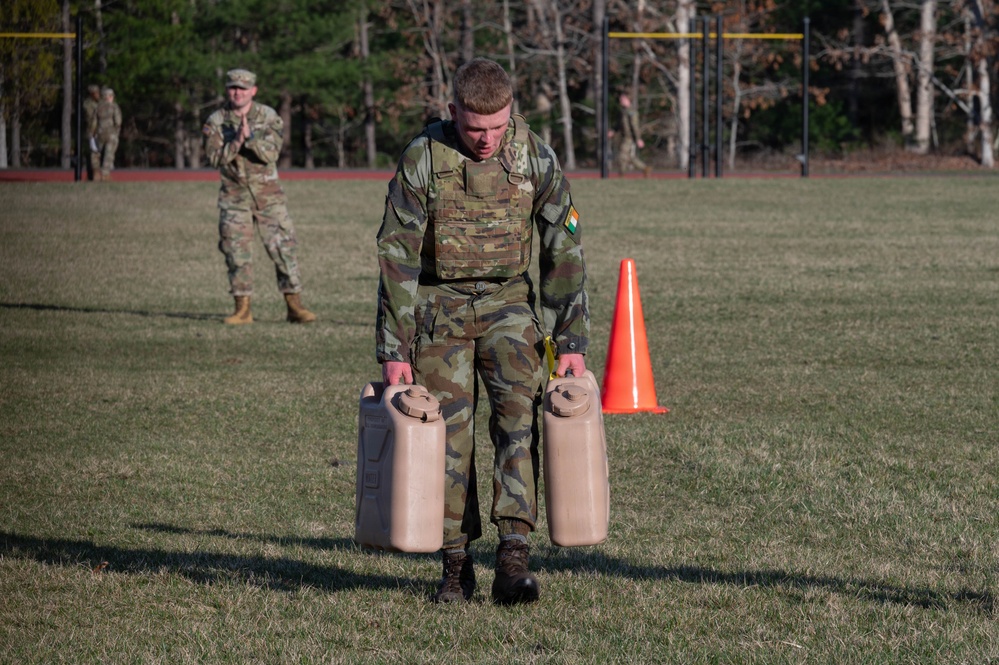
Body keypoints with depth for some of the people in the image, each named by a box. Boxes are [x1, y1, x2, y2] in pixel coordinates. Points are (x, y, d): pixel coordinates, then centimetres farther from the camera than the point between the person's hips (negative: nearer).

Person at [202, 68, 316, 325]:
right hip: (234, 195, 1)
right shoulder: (216, 121, 0)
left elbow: (271, 153, -13)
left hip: (268, 193, -1)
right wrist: (237, 141, -22)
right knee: (237, 253, -1)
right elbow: (215, 158, -9)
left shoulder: (268, 116, -2)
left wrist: (250, 137, -27)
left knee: (284, 248, -4)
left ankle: (294, 306, 0)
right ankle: (243, 309, 7)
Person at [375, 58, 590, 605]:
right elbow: (397, 255, -12)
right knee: (448, 428, -4)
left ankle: (513, 556, -22)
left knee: (520, 410, -18)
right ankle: (456, 565, 6)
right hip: (440, 303, -1)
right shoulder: (423, 158, -15)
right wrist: (394, 350, -14)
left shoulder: (535, 158, -10)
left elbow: (563, 251, -2)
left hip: (507, 299, 1)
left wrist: (571, 342, -4)